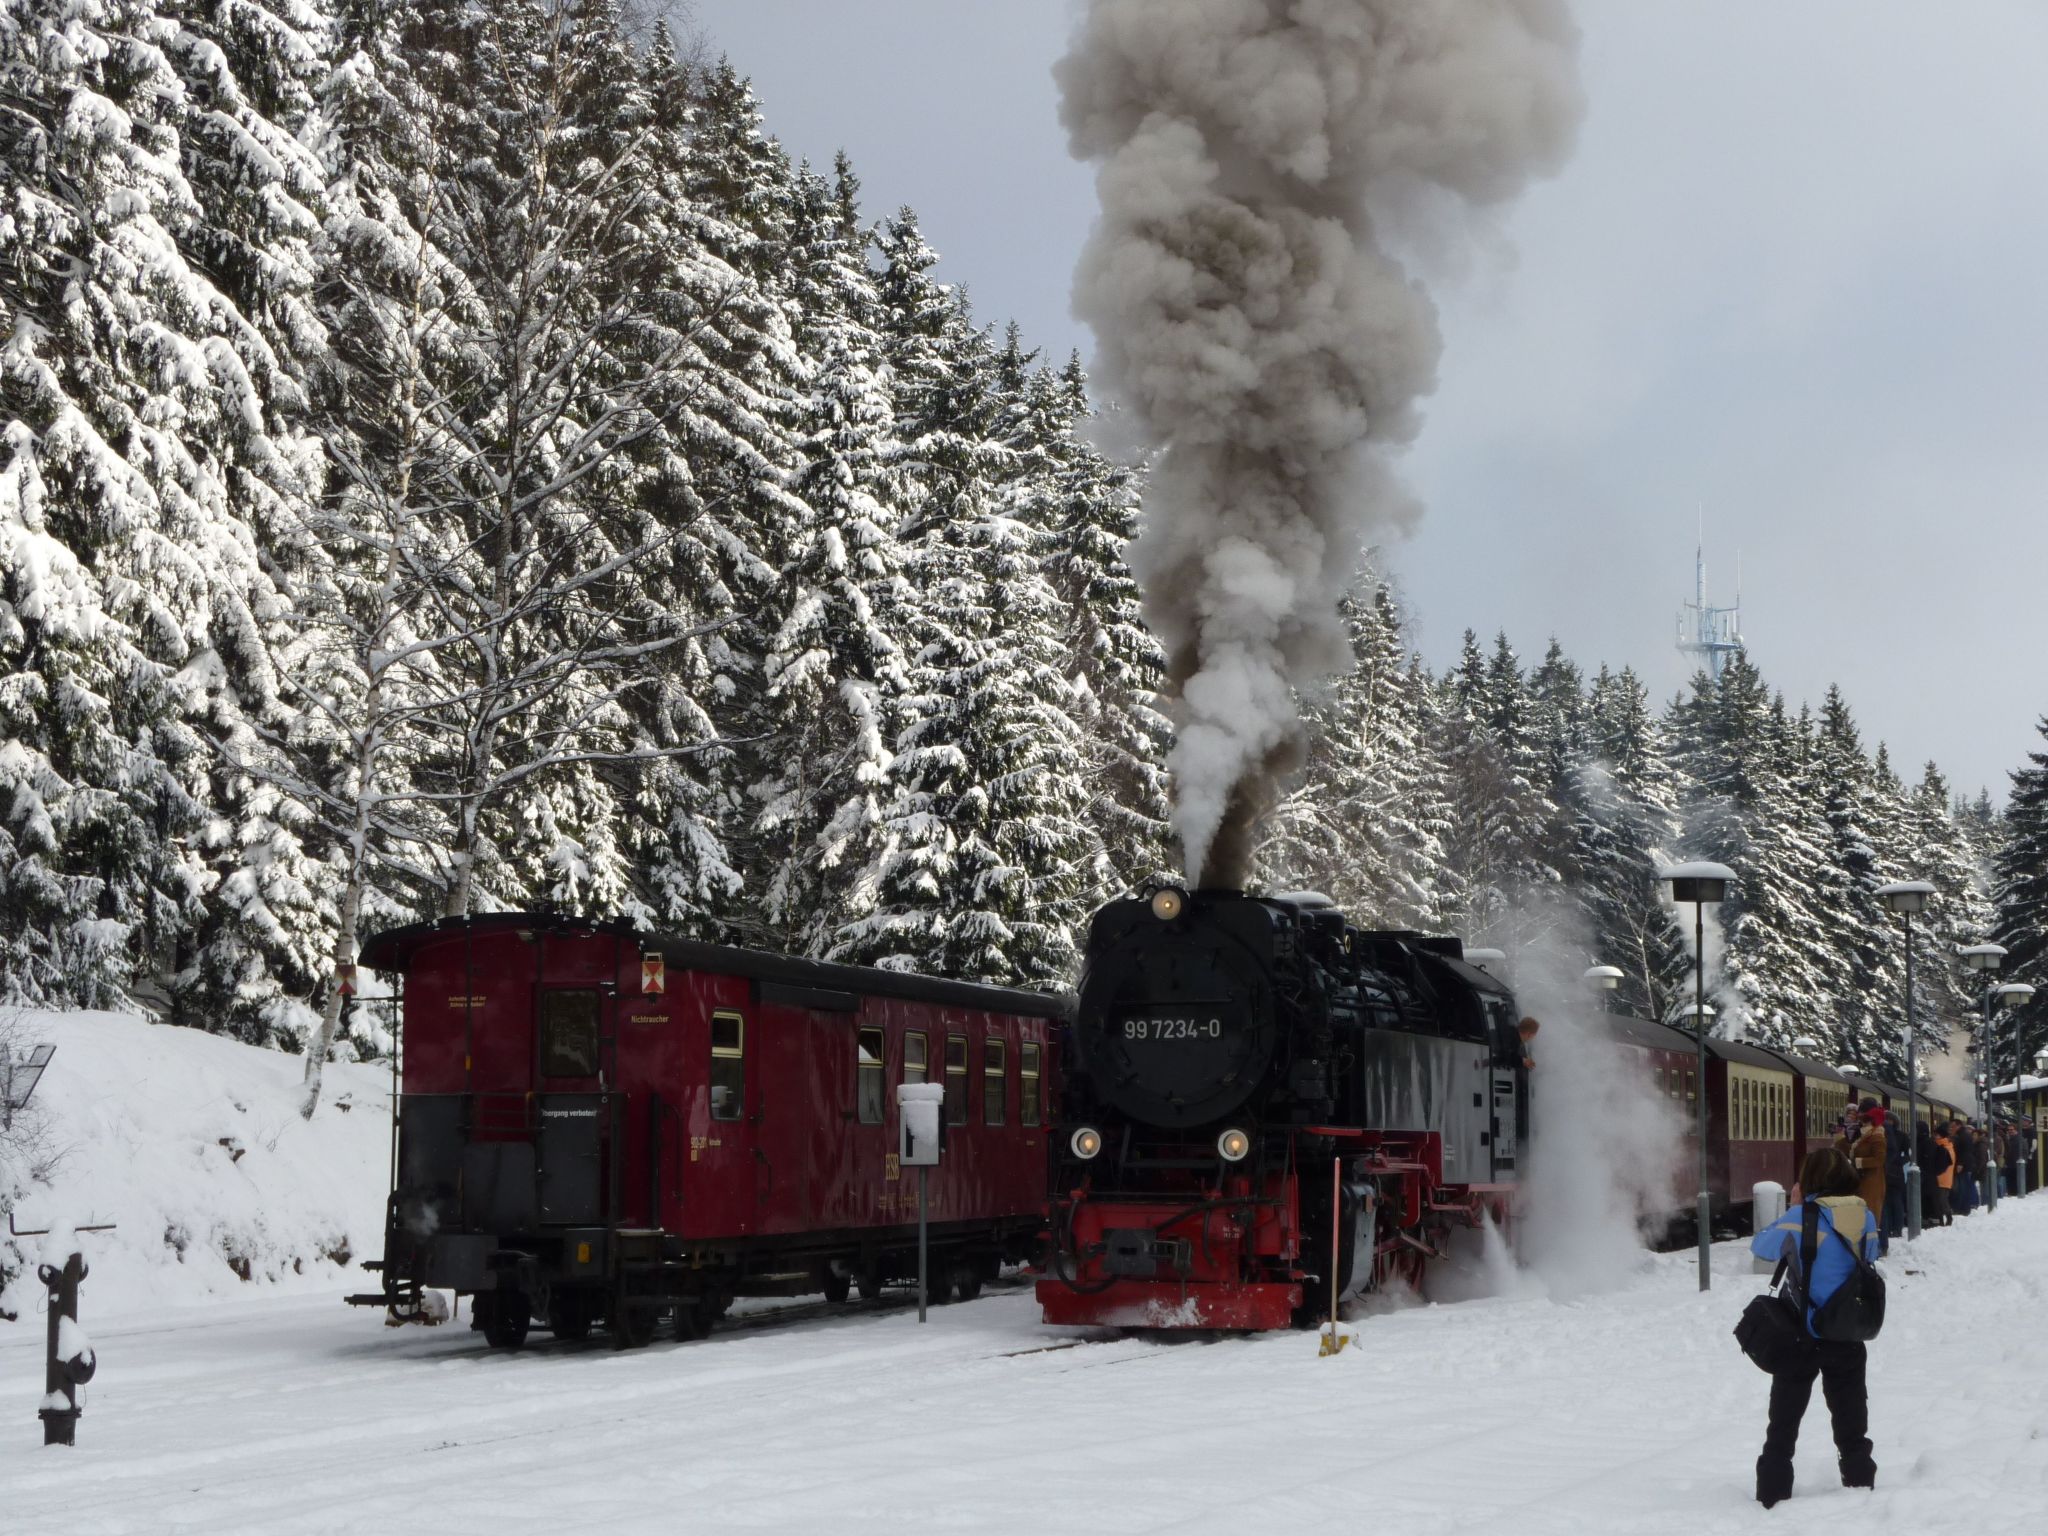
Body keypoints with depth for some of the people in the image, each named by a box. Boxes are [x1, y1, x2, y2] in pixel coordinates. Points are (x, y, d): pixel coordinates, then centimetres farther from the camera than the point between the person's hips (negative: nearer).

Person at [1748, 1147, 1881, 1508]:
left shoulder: (1802, 1217, -16)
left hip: (1802, 1336, -3)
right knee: (1851, 1424, 15)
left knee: (1783, 1425, 8)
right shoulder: (1865, 1217, -2)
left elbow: (1760, 1246, -5)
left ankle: (1772, 1496, 9)